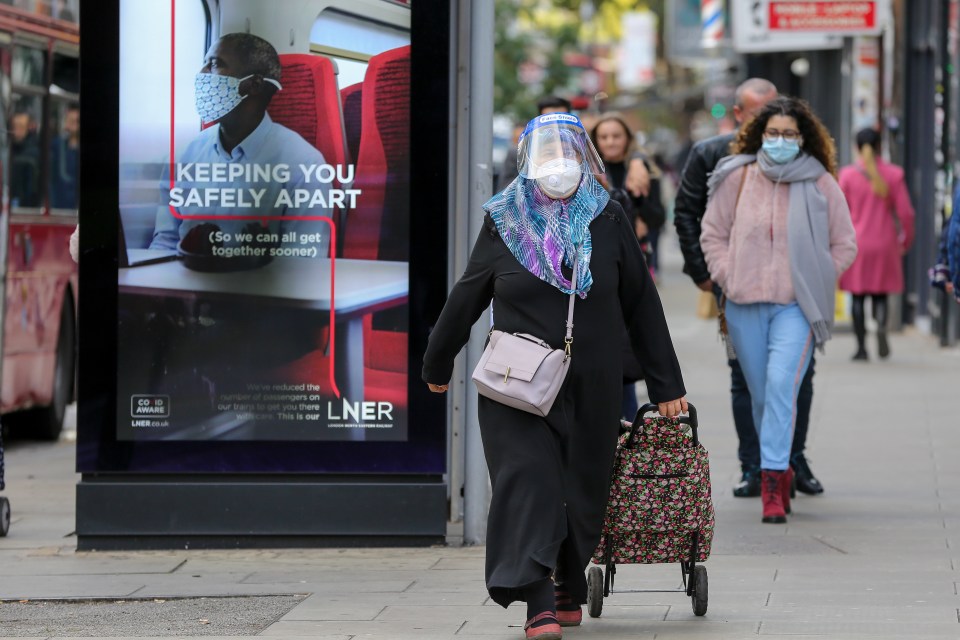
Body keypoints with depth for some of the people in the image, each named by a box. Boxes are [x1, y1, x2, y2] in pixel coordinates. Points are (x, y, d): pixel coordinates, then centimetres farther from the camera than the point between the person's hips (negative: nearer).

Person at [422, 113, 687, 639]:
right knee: (527, 479, -13)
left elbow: (642, 306, 8)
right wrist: (437, 364, 21)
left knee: (583, 489, 7)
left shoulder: (608, 223, 4)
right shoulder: (504, 222, 2)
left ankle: (570, 589, 27)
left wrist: (666, 387, 8)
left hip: (591, 388, 1)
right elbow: (466, 297, 13)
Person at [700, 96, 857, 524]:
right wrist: (729, 278, 0)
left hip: (797, 306, -2)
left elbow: (845, 246, 9)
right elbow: (713, 235, 12)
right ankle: (780, 469, 28)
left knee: (781, 384, -19)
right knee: (761, 394, 8)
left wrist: (815, 282, 0)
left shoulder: (821, 184, 1)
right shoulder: (737, 178, 4)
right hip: (744, 304, 3)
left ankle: (772, 483, -23)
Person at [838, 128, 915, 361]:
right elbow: (905, 212, -1)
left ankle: (861, 347, 2)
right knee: (880, 294, 10)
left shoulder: (848, 175, -3)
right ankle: (881, 325, -20)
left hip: (856, 243, -1)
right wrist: (905, 240, 13)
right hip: (885, 245, 1)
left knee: (858, 296, 7)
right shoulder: (894, 174, -1)